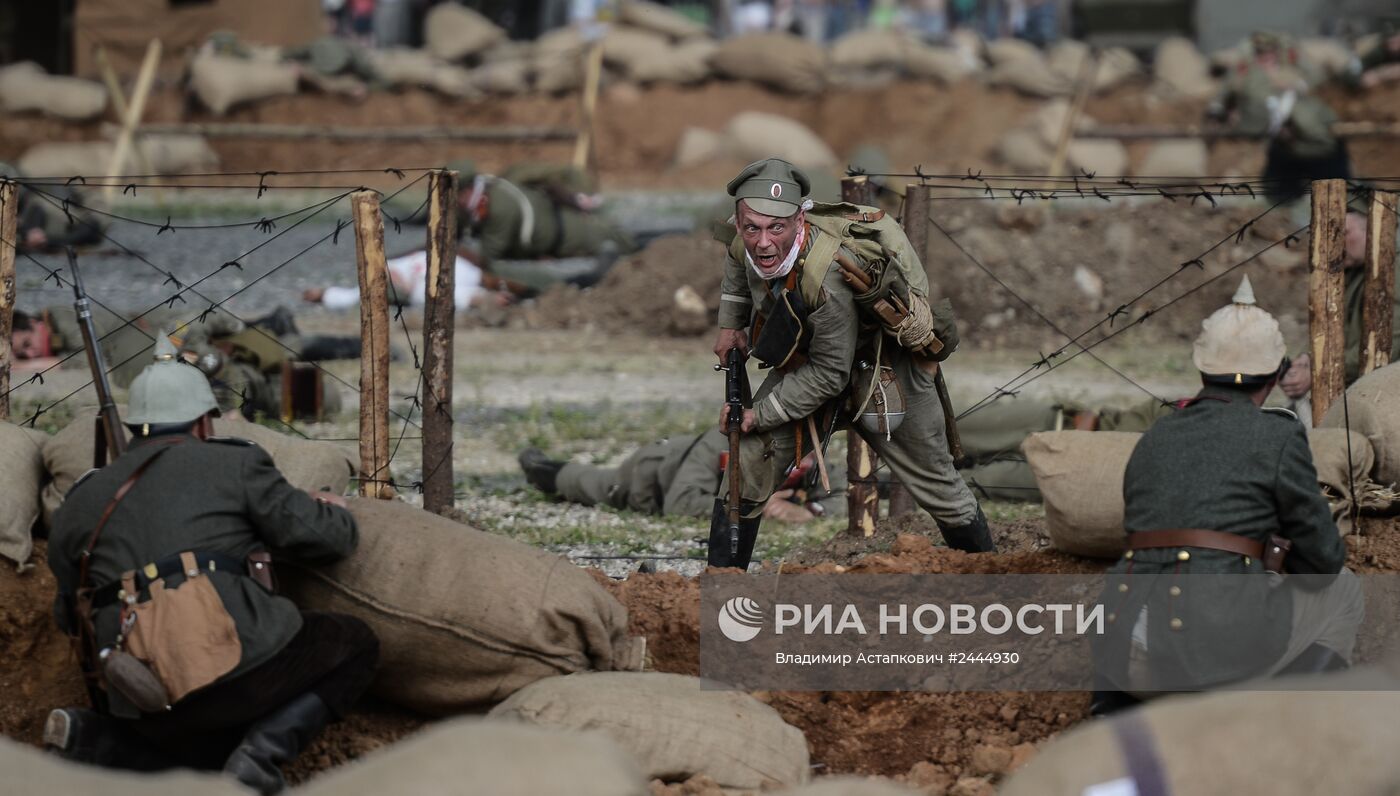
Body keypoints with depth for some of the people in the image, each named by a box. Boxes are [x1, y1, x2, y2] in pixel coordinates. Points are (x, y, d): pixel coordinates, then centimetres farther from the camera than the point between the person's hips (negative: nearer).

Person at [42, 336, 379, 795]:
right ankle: (259, 756, -5)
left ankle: (88, 740, 4)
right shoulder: (233, 464, 7)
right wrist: (334, 513, 30)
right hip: (229, 662, -5)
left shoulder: (81, 502, 21)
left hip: (141, 702, 5)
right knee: (354, 646, 17)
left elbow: (69, 616, 26)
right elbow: (319, 536, 5)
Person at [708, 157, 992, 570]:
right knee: (748, 463, -11)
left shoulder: (830, 276, -43)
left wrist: (759, 415, -26)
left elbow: (829, 375, -32)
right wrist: (730, 326, 4)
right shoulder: (747, 244, -22)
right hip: (803, 362, 5)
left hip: (881, 371, -5)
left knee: (936, 483, 9)